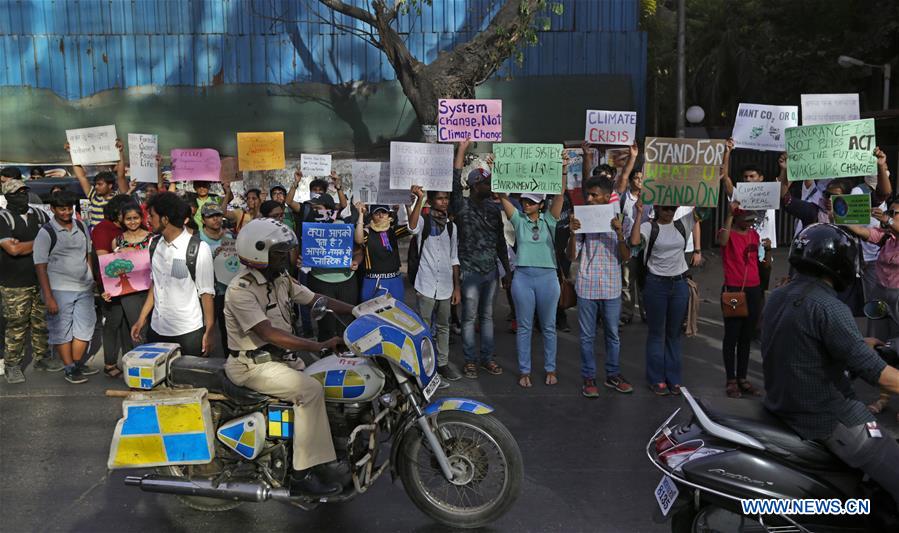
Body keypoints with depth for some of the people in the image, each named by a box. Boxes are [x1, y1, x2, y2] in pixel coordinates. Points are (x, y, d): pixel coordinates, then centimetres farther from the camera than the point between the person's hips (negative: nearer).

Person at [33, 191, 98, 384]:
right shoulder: (46, 232, -7)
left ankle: (78, 364, 21)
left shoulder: (81, 227, 9)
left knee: (85, 327, 7)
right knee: (62, 331, 2)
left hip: (84, 288, 5)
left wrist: (92, 281, 13)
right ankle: (70, 370, 11)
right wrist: (48, 297, -13)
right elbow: (40, 266, -9)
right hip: (59, 289, -5)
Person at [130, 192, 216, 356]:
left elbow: (206, 292, -9)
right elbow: (155, 283, 13)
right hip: (156, 329, 5)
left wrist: (209, 331, -9)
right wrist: (141, 319, 11)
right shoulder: (154, 244, 4)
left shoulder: (198, 249, -13)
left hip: (189, 332, -5)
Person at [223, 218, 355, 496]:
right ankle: (303, 473, -17)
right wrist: (320, 346, -34)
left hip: (279, 355, 9)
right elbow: (269, 333, -29)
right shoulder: (240, 289, -20)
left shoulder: (281, 278, 6)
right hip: (253, 365, -9)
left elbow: (317, 300, 6)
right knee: (310, 390, -25)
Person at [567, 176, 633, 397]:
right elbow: (572, 256, -3)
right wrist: (572, 233, -19)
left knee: (613, 334, 12)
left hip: (611, 288, 1)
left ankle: (612, 375, 27)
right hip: (587, 287, -1)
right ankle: (589, 378, 17)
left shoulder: (617, 221, 2)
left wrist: (620, 234, -18)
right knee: (587, 336, 6)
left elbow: (626, 257, -4)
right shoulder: (583, 220, 0)